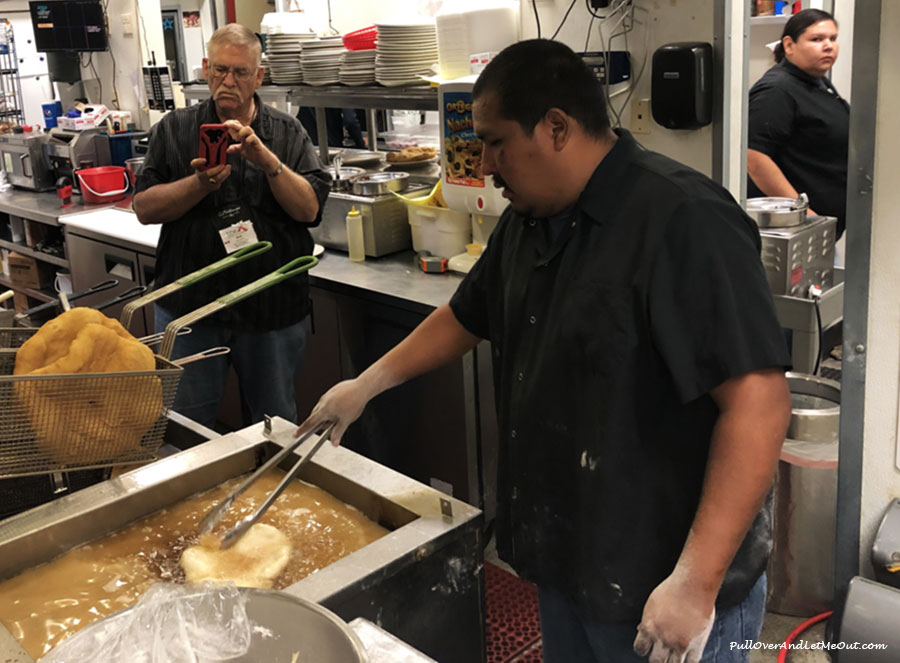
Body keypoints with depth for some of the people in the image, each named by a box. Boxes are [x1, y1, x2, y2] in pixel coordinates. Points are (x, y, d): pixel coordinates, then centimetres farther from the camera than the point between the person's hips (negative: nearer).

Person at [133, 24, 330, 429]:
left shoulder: (287, 134, 4)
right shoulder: (174, 130, 5)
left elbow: (309, 209, -7)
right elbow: (145, 208, -3)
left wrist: (267, 160, -20)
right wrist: (201, 183, -18)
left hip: (272, 308, 0)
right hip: (189, 303, 0)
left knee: (275, 423, 14)